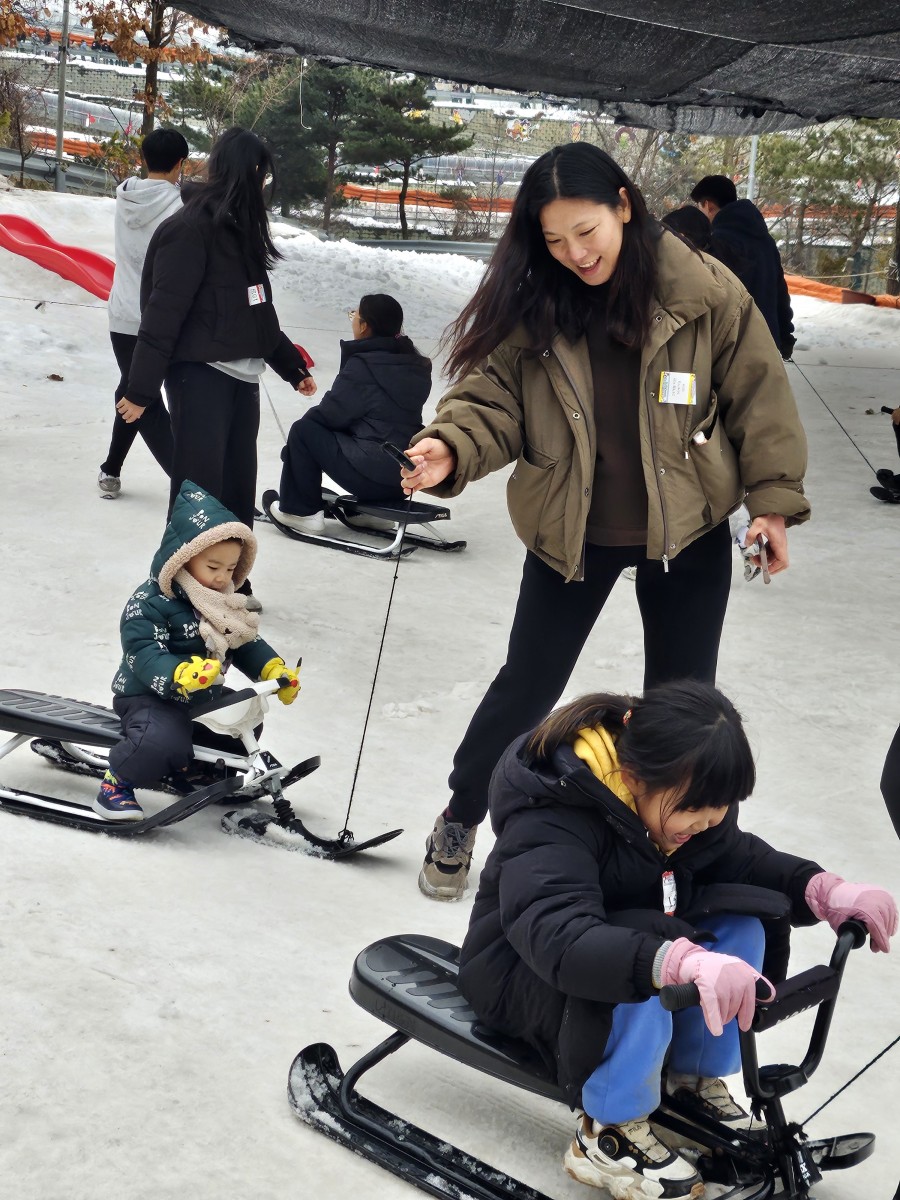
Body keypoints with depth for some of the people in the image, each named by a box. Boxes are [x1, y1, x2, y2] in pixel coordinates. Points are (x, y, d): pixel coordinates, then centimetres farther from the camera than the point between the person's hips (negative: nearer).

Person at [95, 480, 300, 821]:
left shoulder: (225, 602, 7)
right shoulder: (150, 603, -20)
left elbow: (246, 643, 10)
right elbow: (146, 656, -29)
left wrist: (274, 670, -8)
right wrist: (181, 676, -47)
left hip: (203, 695, 9)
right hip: (150, 696, -9)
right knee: (163, 742, -33)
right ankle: (116, 784, -7)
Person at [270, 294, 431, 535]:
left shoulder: (363, 364, -12)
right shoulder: (417, 365, 8)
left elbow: (331, 414, -9)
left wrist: (310, 419, 13)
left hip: (371, 477, -8)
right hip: (407, 477, 8)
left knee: (304, 430, 6)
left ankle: (301, 511, 11)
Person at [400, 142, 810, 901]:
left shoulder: (704, 292, -14)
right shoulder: (531, 305, -10)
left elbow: (757, 395, -6)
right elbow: (493, 397, -12)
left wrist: (773, 498, -6)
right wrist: (450, 449, -32)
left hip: (686, 530, 0)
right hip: (571, 532, 1)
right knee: (527, 689, 11)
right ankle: (459, 823, 33)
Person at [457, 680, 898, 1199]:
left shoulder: (686, 794, -10)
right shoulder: (550, 823, -34)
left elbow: (741, 859, 1)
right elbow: (559, 938, -49)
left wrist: (824, 890, -20)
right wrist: (680, 961, -64)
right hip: (525, 965, -7)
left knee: (739, 929, -16)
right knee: (638, 985, -36)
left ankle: (693, 1082, 4)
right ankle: (608, 1136, -14)